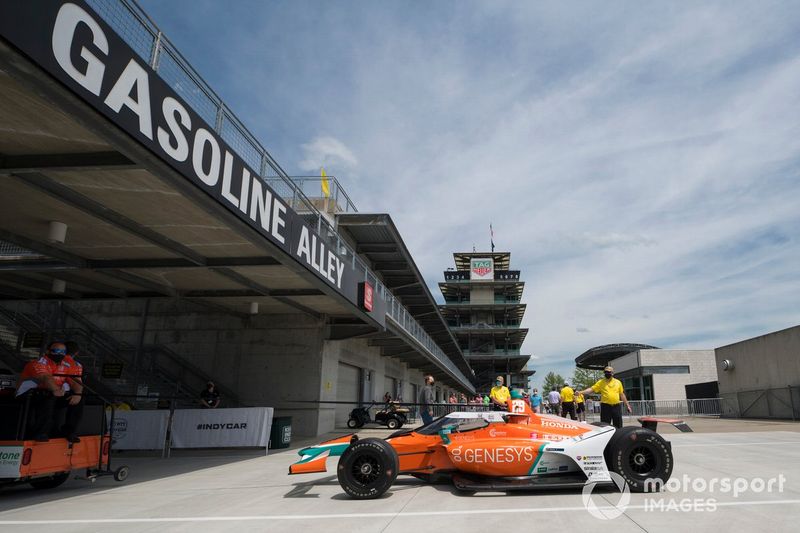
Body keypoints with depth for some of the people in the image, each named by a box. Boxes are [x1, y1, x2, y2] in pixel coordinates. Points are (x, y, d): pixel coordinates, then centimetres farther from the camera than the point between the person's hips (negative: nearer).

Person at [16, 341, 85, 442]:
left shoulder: (66, 366, 6)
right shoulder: (39, 363, -14)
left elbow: (75, 381, -4)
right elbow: (45, 377, -34)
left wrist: (78, 393, -26)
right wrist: (55, 390, -52)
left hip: (54, 395, 6)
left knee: (78, 399, -13)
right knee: (49, 396, -36)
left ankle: (69, 431, -6)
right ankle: (40, 433, -28)